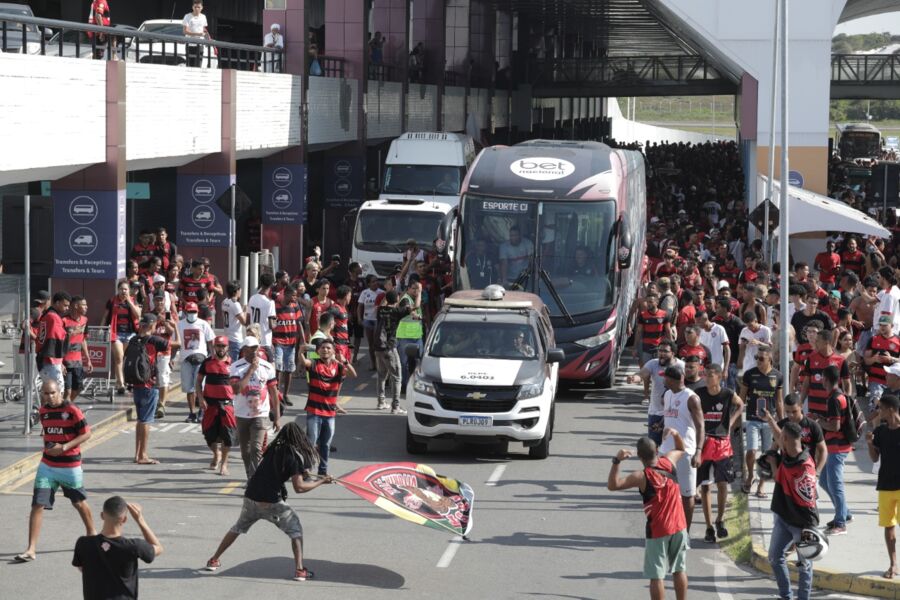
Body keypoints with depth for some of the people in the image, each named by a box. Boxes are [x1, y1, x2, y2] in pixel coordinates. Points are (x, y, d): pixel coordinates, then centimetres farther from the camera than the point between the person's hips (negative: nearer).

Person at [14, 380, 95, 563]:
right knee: (38, 505, -7)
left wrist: (64, 447, -21)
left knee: (79, 503, 15)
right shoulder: (43, 410, 3)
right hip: (47, 466, 4)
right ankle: (31, 550, -7)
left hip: (70, 465, -4)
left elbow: (86, 434, -13)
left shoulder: (72, 410, -14)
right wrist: (48, 447, 6)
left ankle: (91, 534, 40)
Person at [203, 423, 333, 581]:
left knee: (238, 527, 25)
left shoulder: (273, 449, 10)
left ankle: (214, 561, 28)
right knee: (295, 530, 10)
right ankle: (299, 569, -1)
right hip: (271, 502, -5)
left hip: (251, 497, 5)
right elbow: (299, 487, -12)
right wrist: (320, 482, -1)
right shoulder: (293, 456, -8)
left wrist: (301, 472, 20)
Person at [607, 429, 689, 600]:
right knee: (679, 570, 17)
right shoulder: (668, 461, -3)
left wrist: (617, 461, -32)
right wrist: (675, 435, 7)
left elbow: (612, 485, -26)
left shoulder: (642, 477, -20)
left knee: (657, 576, 0)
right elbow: (681, 450, 21)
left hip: (657, 531, -5)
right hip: (679, 527, 5)